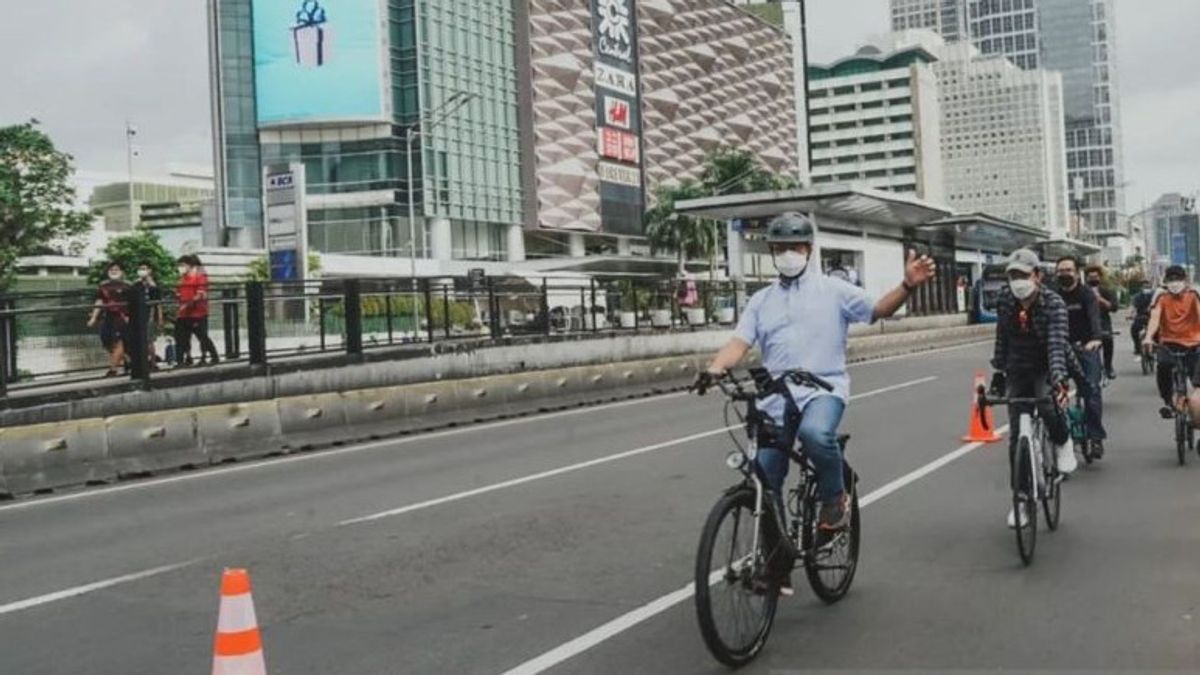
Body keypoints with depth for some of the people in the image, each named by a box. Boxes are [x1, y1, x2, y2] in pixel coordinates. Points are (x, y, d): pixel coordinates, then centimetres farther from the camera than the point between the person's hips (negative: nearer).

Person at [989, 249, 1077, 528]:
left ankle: (1062, 442, 0)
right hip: (1018, 370, 3)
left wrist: (1058, 379, -45)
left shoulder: (1053, 303, -20)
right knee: (1017, 436, 1)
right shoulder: (1005, 300, -9)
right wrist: (998, 371, 3)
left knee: (1047, 404, -35)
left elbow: (1057, 343, -32)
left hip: (1046, 369, -3)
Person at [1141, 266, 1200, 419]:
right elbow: (1155, 318, -16)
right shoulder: (1161, 297, -5)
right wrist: (1148, 337, -34)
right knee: (1163, 365, -27)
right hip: (1169, 342, 0)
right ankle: (1169, 403, -11)